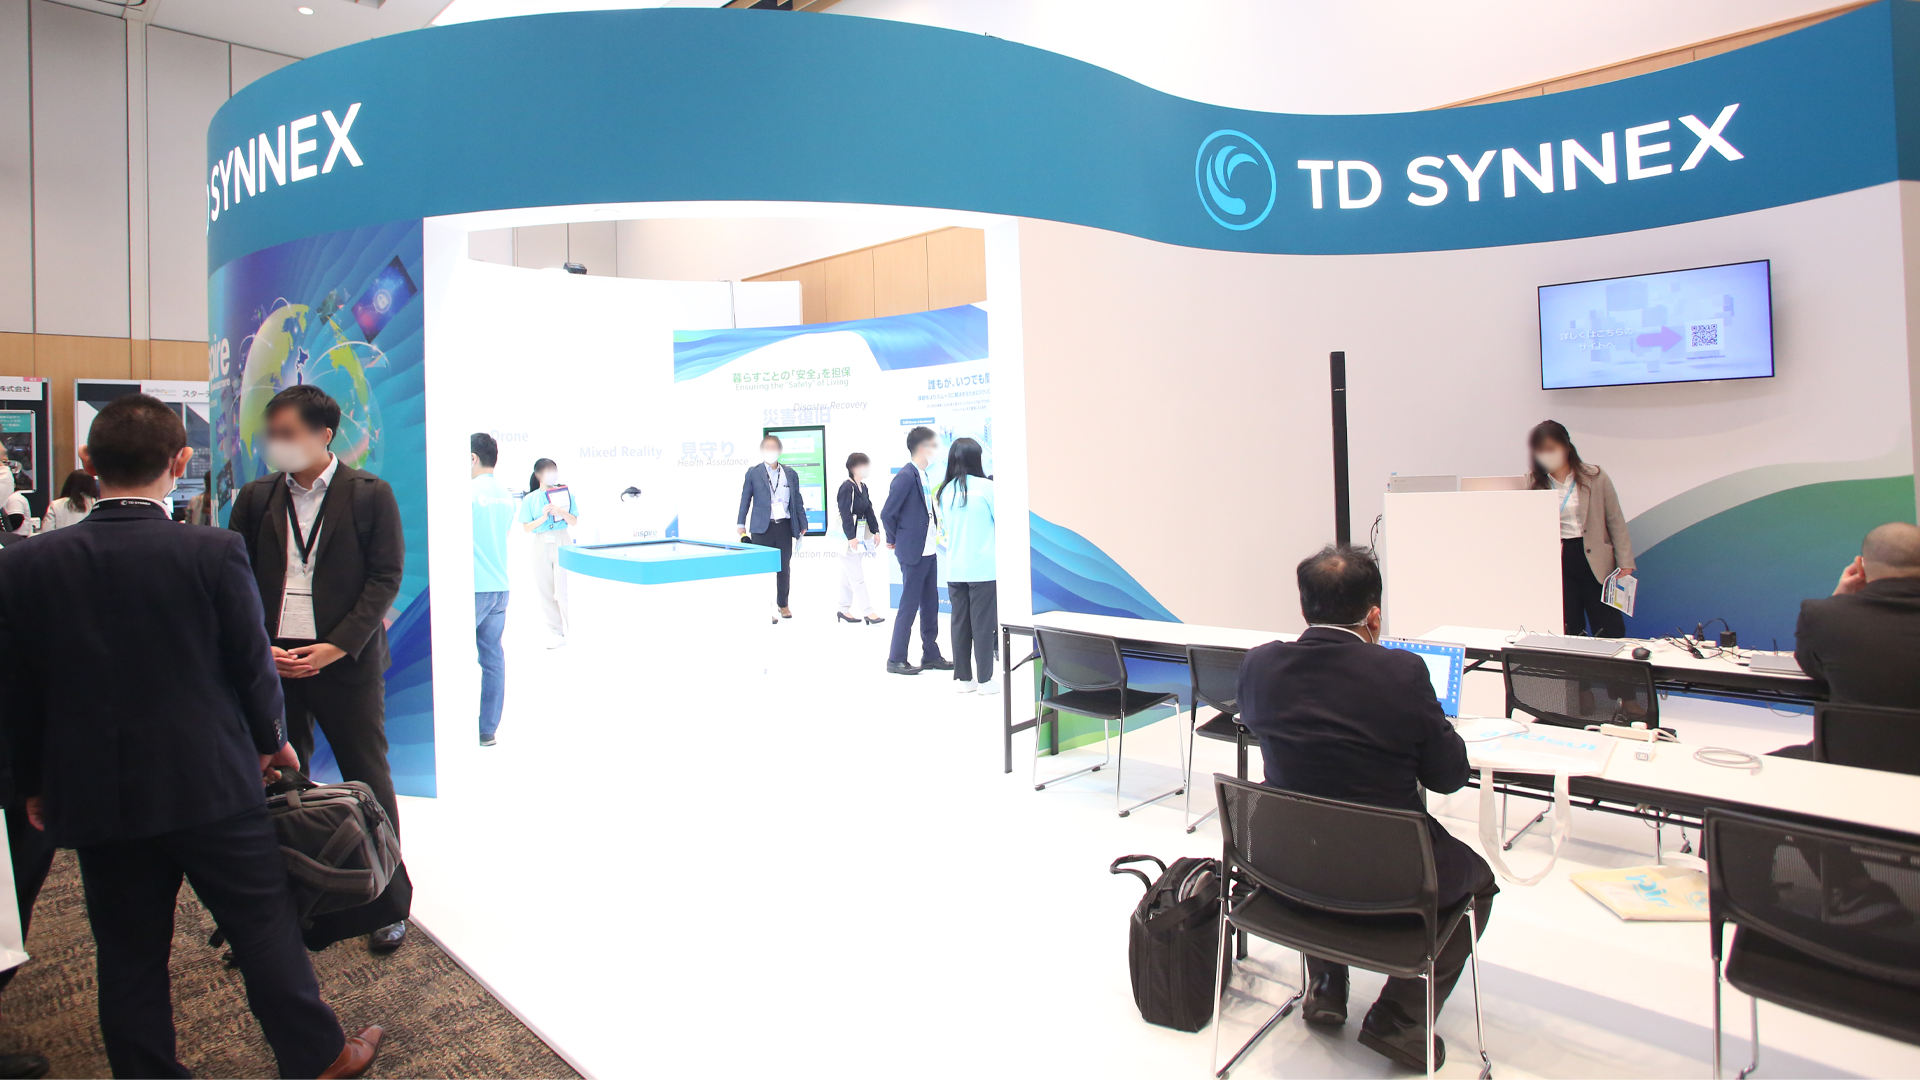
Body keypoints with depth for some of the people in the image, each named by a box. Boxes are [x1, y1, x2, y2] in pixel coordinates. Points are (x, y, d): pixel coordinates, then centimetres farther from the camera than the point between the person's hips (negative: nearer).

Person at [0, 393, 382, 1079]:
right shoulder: (215, 553, -15)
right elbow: (252, 665, -7)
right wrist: (270, 740, 10)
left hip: (94, 797, 3)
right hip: (213, 787, -2)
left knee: (130, 954, 16)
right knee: (265, 925, 11)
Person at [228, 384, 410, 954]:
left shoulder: (370, 494, -2)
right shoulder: (255, 497, 8)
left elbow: (386, 577, -5)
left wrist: (336, 647, -13)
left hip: (346, 662, -3)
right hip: (271, 661, 4)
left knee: (368, 781, 4)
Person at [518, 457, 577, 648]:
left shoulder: (566, 493, 5)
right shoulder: (530, 499, 4)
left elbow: (574, 521, 4)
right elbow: (526, 527, 1)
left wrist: (562, 512, -15)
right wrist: (543, 517, -14)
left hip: (563, 542, -2)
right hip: (541, 544, 2)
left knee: (563, 591, -8)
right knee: (546, 591, 4)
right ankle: (555, 632, 13)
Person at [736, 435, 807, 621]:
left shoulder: (791, 474, 9)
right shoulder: (753, 472, 2)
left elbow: (798, 501, 10)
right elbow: (745, 499, 5)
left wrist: (803, 525, 8)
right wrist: (741, 524, 2)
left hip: (785, 527, 2)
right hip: (762, 528, -2)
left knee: (784, 568, 9)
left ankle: (782, 604, 23)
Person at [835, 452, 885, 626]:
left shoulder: (863, 487, 11)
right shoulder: (847, 487, -15)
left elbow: (869, 510, 13)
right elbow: (846, 514, -20)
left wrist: (875, 530, 6)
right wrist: (851, 537, -23)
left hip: (860, 535, 9)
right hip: (848, 536, -9)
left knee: (848, 575, 14)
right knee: (857, 576, -6)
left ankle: (844, 610, 21)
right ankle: (868, 612, -5)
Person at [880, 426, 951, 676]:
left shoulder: (925, 475, 9)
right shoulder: (906, 476, -17)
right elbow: (887, 514, -16)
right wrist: (894, 541, -3)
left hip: (929, 550, 8)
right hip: (913, 552, -8)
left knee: (930, 605, 14)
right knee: (909, 606, 0)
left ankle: (931, 655, 24)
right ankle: (896, 659, 10)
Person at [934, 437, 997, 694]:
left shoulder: (943, 491, 3)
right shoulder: (986, 487, -10)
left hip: (955, 569, 4)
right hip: (983, 568, -4)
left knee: (960, 623, 10)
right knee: (982, 624, 2)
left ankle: (963, 678, 16)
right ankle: (985, 680, 7)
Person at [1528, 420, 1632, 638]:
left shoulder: (1594, 478, 1)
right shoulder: (1536, 486, 1)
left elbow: (1615, 522, 3)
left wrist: (1625, 564, -1)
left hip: (1596, 563, 0)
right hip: (1557, 565, 1)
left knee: (1610, 635, 2)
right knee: (1568, 636, 5)